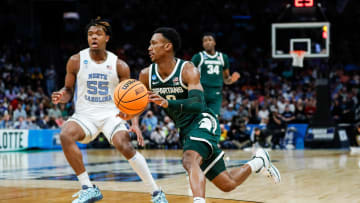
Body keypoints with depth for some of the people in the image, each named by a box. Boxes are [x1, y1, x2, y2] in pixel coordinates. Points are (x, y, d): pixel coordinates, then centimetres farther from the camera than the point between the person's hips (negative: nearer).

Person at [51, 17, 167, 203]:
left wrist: (135, 124, -14)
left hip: (111, 114, -1)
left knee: (125, 147, -27)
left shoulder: (119, 66, -3)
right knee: (65, 135, -30)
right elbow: (69, 90, 8)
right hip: (85, 114, 1)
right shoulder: (76, 61, -2)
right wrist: (61, 97, -17)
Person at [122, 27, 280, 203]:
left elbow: (198, 104, -30)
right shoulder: (146, 75, -2)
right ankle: (259, 161, 35)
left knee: (189, 161, -37)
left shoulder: (187, 70, -17)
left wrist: (167, 103, -46)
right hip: (185, 130, 6)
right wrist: (128, 114, -19)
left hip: (202, 121, -6)